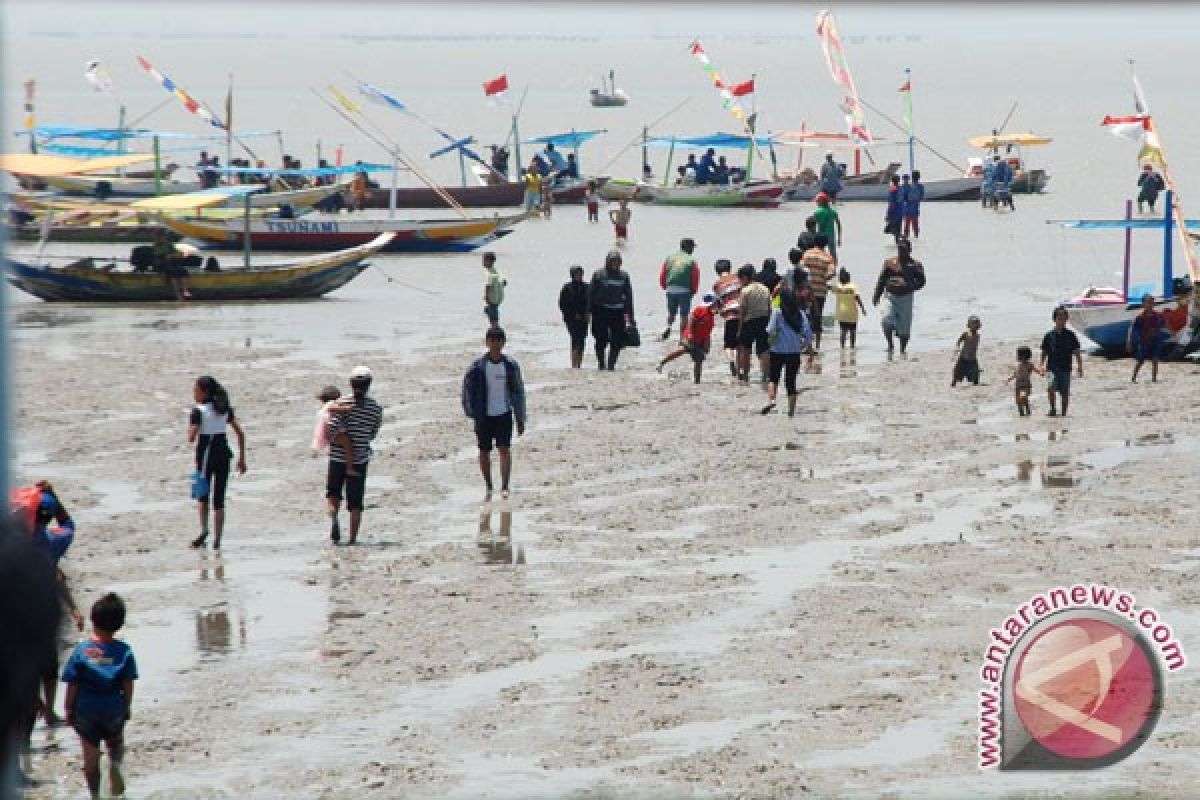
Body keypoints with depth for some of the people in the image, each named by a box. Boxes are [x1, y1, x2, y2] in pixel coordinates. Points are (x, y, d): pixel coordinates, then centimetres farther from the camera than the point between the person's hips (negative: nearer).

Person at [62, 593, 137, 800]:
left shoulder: (82, 650, -11)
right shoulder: (123, 651, -8)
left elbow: (72, 685, -8)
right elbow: (128, 684, -3)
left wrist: (69, 710, 3)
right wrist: (127, 706, 11)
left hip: (86, 711, -1)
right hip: (114, 709, 1)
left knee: (91, 756, 12)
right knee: (116, 741, 25)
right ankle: (115, 763, -6)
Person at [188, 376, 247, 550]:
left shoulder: (198, 411, -10)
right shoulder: (225, 409, 7)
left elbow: (191, 438, -17)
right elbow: (240, 433, 6)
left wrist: (190, 425, 4)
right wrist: (242, 458, 11)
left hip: (206, 456, -4)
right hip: (224, 454, 4)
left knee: (202, 495, 14)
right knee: (219, 498, 7)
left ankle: (204, 529, -4)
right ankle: (217, 540, 5)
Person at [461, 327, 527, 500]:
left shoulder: (510, 366, -1)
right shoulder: (477, 366, -5)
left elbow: (518, 392, 6)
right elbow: (467, 389, 0)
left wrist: (520, 419, 7)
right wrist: (472, 413, -7)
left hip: (504, 415, 0)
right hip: (484, 416, 1)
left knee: (504, 449, -13)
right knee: (484, 453, 7)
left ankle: (504, 487, -15)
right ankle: (489, 487, 22)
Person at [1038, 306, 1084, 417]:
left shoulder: (1070, 335, 4)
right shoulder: (1049, 335, 3)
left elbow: (1076, 353, 7)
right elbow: (1044, 353, 8)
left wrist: (1080, 367, 1)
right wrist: (1041, 366, -1)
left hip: (1065, 369, 1)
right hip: (1052, 367, -1)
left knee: (1065, 393, 3)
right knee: (1051, 387, -22)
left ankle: (1064, 413, 15)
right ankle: (1052, 409, -5)